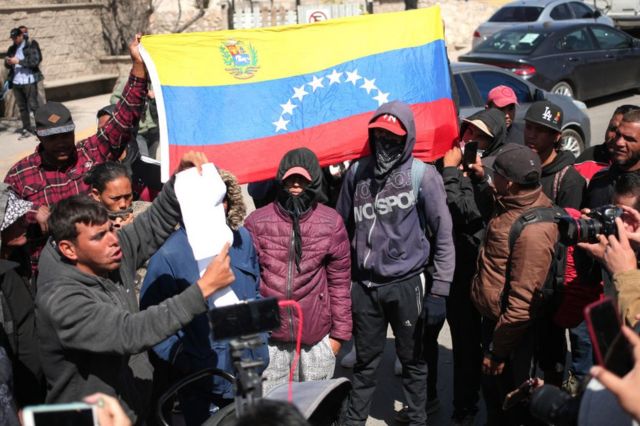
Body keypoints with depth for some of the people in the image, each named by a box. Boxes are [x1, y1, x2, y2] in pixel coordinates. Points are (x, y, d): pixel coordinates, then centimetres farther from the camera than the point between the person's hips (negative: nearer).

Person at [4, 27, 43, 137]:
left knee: (33, 106, -5)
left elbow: (35, 61, -12)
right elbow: (7, 65, 17)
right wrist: (8, 62, -7)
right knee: (22, 107, 8)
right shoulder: (12, 49, 13)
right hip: (16, 82, 5)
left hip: (29, 81, -5)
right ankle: (27, 129, 14)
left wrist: (18, 61, -16)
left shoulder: (31, 46, -3)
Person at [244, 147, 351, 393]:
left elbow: (339, 283, 2)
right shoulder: (258, 222, -2)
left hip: (317, 336, 0)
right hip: (269, 333, 1)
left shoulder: (331, 223, -2)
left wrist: (340, 332, 4)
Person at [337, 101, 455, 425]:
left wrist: (439, 290, -10)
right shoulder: (357, 172, 2)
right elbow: (343, 226, 12)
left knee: (412, 359, 13)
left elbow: (443, 235, -7)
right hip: (364, 284, 3)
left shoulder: (423, 175, -9)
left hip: (406, 284, -3)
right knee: (365, 359, 16)